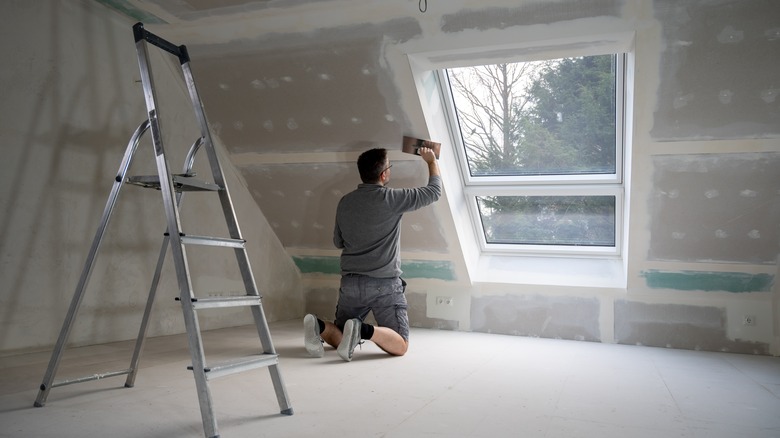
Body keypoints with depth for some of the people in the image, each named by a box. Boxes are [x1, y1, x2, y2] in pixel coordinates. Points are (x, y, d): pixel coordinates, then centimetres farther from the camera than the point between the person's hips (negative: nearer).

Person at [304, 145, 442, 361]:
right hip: (384, 284, -5)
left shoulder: (345, 202, 6)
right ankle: (365, 330, -26)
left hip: (350, 283, 5)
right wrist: (432, 161, 18)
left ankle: (320, 326, -13)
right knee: (399, 346, 2)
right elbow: (434, 191, 3)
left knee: (341, 339, 19)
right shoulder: (391, 199, -9)